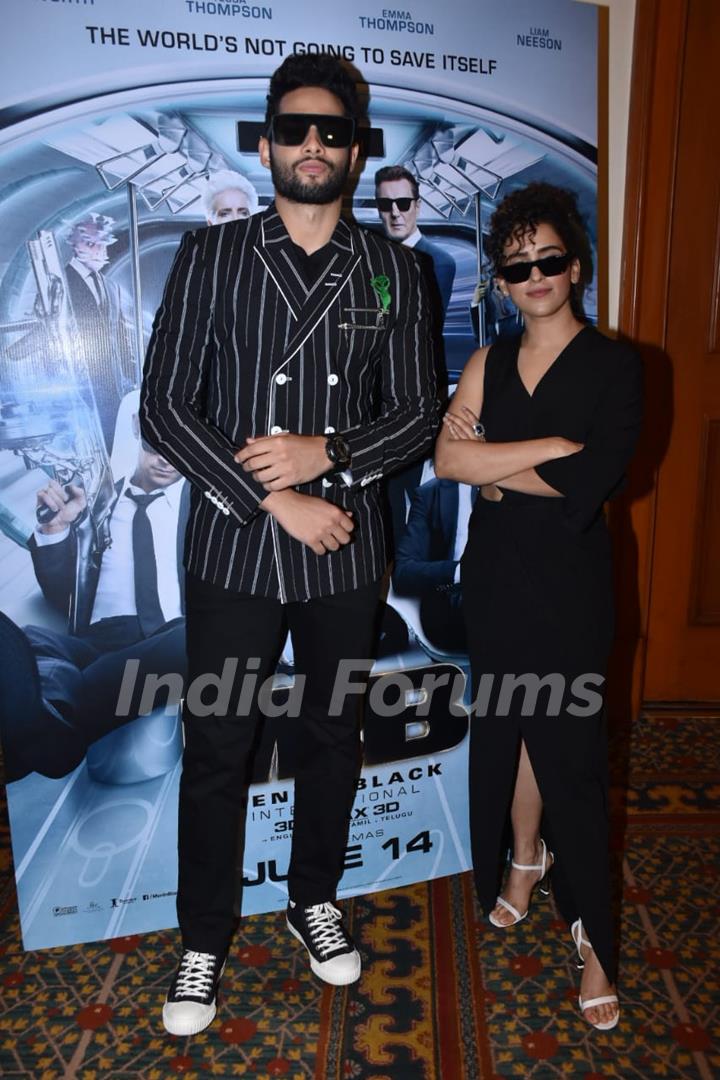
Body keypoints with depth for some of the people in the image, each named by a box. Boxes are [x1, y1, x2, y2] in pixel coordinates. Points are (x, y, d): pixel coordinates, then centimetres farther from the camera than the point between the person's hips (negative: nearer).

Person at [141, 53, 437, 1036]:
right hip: (236, 548, -1)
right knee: (216, 751, 7)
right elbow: (164, 406, -7)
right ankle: (203, 942, 30)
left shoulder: (392, 271, 5)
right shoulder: (211, 257, 0)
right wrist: (275, 502, -15)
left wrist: (329, 454, -15)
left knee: (334, 736, 16)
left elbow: (418, 414, 3)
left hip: (347, 552, 2)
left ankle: (315, 901, 40)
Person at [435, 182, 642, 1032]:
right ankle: (526, 857, 40)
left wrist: (494, 470, -8)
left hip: (567, 580, -4)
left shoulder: (614, 366, -5)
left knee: (569, 748, 0)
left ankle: (591, 935, 18)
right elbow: (447, 459, -9)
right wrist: (549, 448, -17)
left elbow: (587, 484, -17)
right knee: (508, 726, 15)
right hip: (495, 575, 4)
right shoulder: (488, 363, 7)